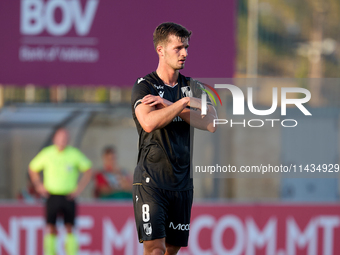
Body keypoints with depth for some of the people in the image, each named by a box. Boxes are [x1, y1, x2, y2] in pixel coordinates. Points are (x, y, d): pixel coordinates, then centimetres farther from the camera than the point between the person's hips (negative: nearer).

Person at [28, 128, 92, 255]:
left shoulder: (74, 154, -2)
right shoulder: (47, 153, 0)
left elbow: (88, 170, 8)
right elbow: (32, 169, 14)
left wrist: (79, 188, 0)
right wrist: (39, 186, 4)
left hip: (68, 196, 0)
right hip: (52, 196, 0)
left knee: (70, 228, -1)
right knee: (51, 227, -4)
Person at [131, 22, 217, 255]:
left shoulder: (193, 87, 12)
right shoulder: (144, 86, -2)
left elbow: (211, 124, -5)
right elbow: (149, 122, -20)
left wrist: (170, 106, -12)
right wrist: (185, 103, -14)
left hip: (182, 181, 5)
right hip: (151, 180, -5)